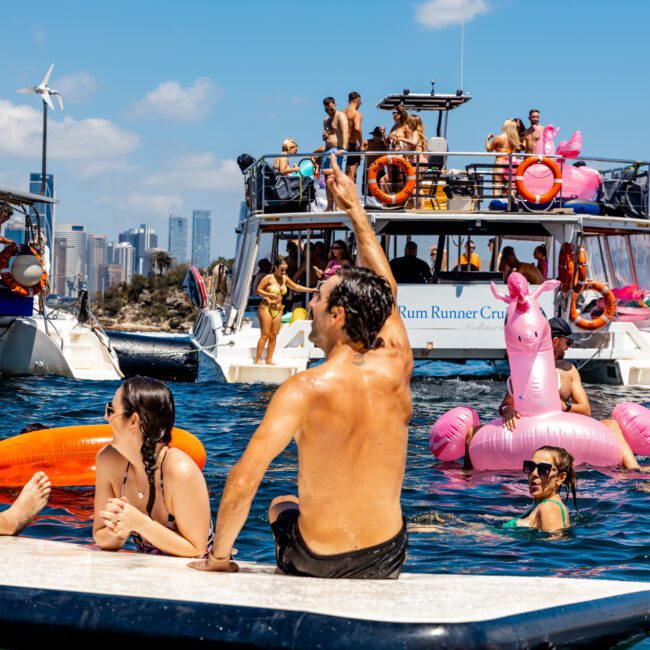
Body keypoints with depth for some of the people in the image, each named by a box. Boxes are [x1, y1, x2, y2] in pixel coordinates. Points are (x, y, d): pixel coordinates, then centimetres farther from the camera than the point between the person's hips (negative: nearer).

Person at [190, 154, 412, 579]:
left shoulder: (307, 389, -20)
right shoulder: (395, 369, -7)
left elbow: (243, 480, -25)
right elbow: (385, 293, 12)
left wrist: (219, 556, -10)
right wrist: (356, 209, 21)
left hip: (317, 564, -3)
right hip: (387, 560, 3)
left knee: (281, 507, 32)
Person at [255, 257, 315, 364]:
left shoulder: (285, 279, 10)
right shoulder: (269, 278, -7)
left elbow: (296, 287, 19)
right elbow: (258, 290, -7)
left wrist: (311, 290, 13)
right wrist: (270, 295, -21)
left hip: (278, 310, 6)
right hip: (266, 308, -6)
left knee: (273, 335, 4)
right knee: (265, 335, -10)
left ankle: (269, 360, 9)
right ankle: (258, 360, -8)